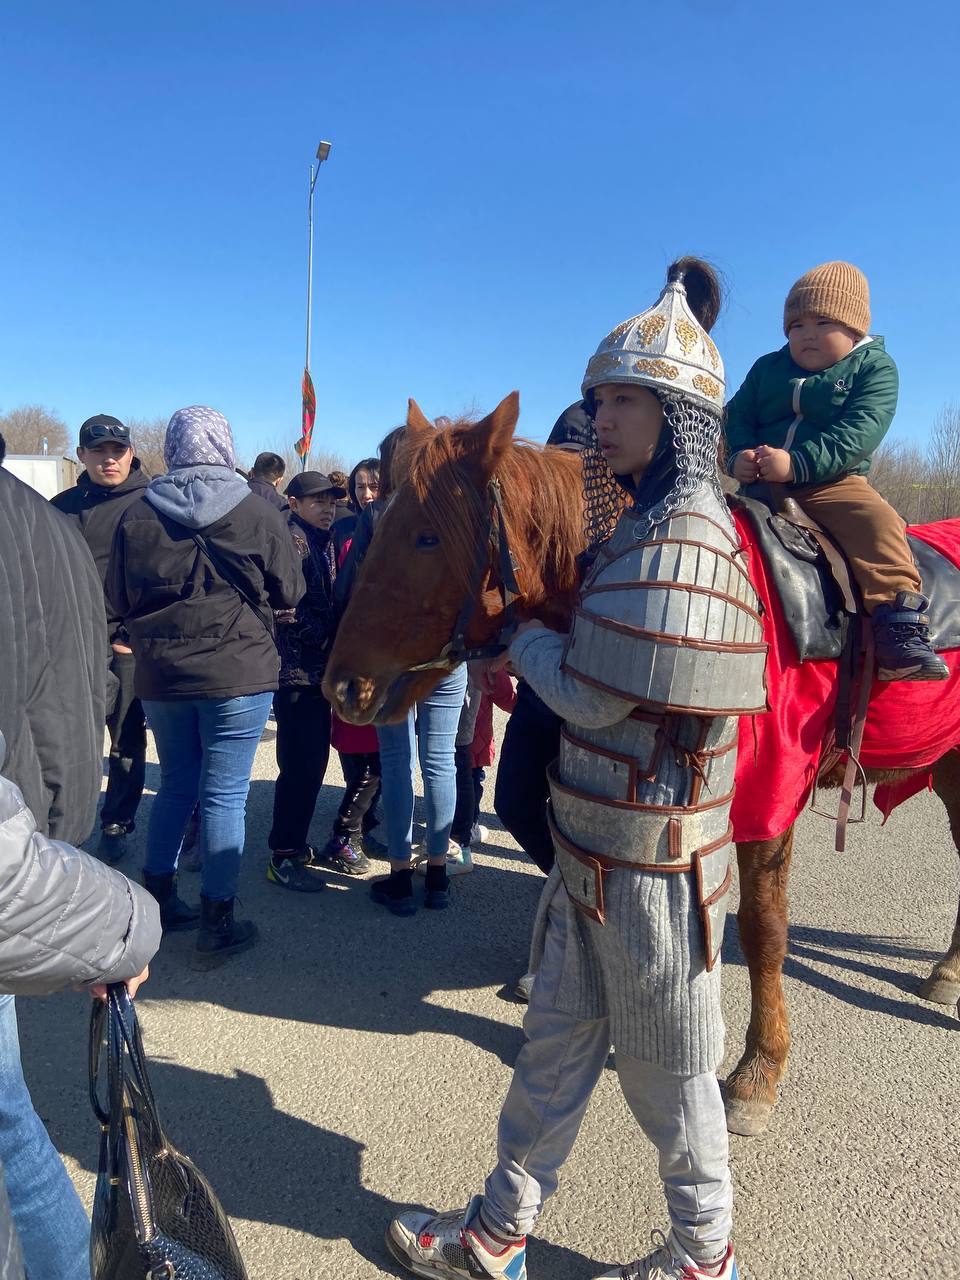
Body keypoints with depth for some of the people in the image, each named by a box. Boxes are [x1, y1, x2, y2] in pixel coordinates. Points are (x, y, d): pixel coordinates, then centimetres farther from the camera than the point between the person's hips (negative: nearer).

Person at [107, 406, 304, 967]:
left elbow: (118, 598, 8)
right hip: (240, 673, -3)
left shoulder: (138, 514, -1)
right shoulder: (258, 513, -9)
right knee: (224, 796, 3)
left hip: (161, 675, 4)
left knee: (176, 786, 20)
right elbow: (290, 592, 1)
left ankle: (158, 899, 32)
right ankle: (217, 925, 10)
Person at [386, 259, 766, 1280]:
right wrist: (534, 645, 0)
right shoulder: (647, 517, 9)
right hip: (594, 839, 9)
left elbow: (592, 696, -21)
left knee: (665, 1063, 13)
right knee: (557, 1037, 20)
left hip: (647, 856, -9)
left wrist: (519, 635, -5)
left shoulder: (676, 538, -23)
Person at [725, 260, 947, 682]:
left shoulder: (874, 367, 1)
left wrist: (797, 464, -29)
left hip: (835, 484, -4)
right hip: (763, 484, 5)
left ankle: (900, 632, -31)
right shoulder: (767, 368, 16)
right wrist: (740, 456, -15)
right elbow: (737, 415, 9)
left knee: (878, 521, -27)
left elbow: (859, 433, -15)